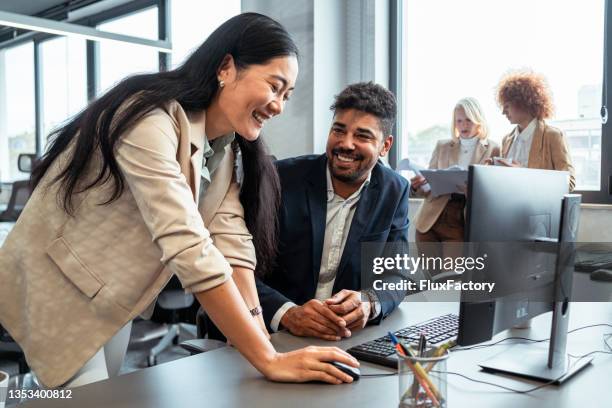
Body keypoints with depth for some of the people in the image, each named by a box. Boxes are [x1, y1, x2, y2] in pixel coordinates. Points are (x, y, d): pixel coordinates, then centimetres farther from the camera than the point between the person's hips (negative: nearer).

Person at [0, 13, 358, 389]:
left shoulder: (222, 145, -1)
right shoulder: (151, 120, -28)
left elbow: (232, 242, -11)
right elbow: (189, 249, -37)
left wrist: (262, 342, -20)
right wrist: (269, 360, -36)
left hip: (115, 301, 8)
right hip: (59, 291, -7)